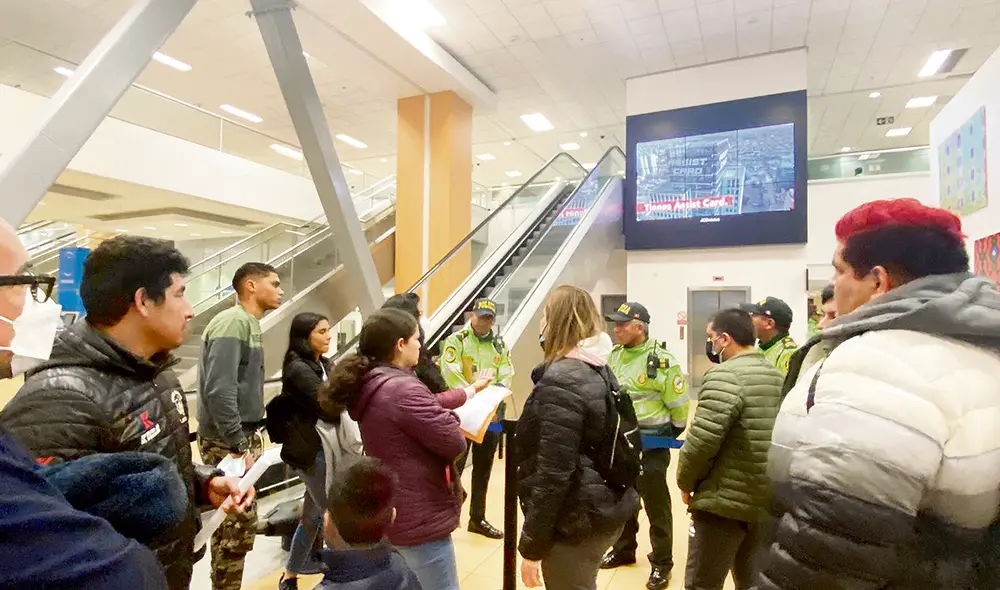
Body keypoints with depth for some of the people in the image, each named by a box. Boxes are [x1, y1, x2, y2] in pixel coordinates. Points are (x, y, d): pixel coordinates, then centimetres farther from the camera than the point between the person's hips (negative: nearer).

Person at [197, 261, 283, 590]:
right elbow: (219, 390, -25)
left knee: (239, 526, 17)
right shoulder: (233, 322, -16)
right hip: (227, 442, -10)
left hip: (242, 436, 10)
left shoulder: (249, 325, 13)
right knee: (238, 527, -2)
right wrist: (237, 445, -22)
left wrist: (251, 435, 15)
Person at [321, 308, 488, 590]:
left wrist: (471, 390, 23)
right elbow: (455, 443, -25)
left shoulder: (370, 385, 4)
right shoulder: (403, 389, -28)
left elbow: (428, 405, 13)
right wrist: (450, 419, -2)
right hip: (419, 520, -10)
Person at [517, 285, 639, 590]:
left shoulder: (561, 381, -22)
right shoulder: (600, 370, 7)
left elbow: (553, 472, -25)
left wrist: (531, 545, -16)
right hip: (605, 509, 9)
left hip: (576, 521, -9)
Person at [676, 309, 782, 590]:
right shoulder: (777, 376, 8)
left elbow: (701, 440, -23)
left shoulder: (724, 376, -19)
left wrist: (686, 482, -6)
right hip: (767, 501, 8)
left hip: (725, 501, -8)